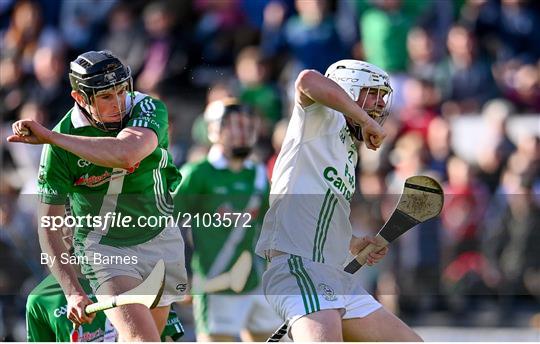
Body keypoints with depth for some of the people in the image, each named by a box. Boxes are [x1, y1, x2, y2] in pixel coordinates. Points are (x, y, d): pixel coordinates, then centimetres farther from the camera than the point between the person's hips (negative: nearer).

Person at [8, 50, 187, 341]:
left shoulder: (148, 110, -18)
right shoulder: (59, 146, -18)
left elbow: (127, 154, -42)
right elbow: (48, 227, -12)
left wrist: (49, 136, -38)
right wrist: (73, 292, -23)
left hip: (160, 239, 3)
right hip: (104, 248, -3)